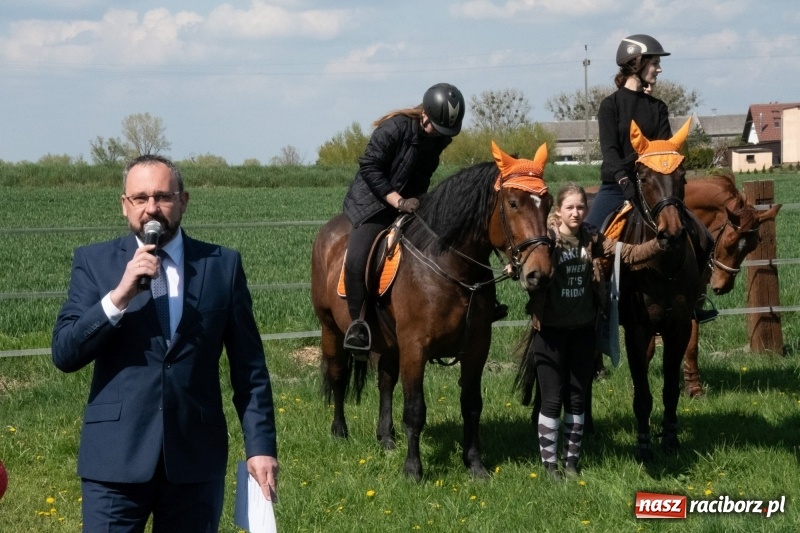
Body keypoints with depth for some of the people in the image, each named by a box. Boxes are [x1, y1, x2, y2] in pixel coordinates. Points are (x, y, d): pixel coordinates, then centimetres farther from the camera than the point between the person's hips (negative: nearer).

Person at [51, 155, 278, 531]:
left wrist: (261, 445, 0)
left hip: (196, 458, 1)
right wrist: (119, 296, -16)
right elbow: (64, 354, -5)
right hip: (115, 458, -1)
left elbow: (249, 368, 6)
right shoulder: (94, 262, 4)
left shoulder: (222, 265, 5)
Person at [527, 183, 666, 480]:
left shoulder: (592, 239, 0)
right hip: (551, 331, -4)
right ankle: (549, 463, 14)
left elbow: (629, 254, -3)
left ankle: (572, 460, 24)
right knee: (552, 399, 2)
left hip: (583, 330, 4)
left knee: (577, 398, 12)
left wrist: (661, 244, -18)